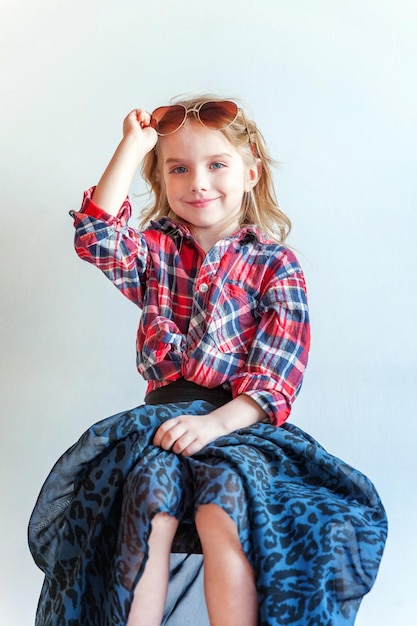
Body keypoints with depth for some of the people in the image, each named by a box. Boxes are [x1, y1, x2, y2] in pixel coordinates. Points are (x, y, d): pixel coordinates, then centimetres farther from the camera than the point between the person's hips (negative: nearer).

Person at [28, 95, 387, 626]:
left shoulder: (276, 264, 4)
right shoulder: (156, 248, 14)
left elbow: (275, 375, -6)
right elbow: (97, 237, -9)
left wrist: (216, 422, -23)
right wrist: (132, 146, -8)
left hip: (241, 421, -2)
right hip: (164, 414, 2)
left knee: (223, 504, -31)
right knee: (151, 483, -29)